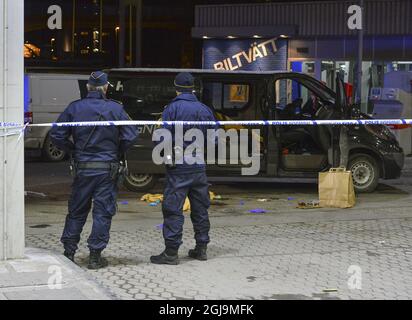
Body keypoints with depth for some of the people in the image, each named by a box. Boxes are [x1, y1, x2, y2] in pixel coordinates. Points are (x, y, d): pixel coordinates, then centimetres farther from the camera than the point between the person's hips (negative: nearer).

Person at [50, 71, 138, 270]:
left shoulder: (75, 108, -1)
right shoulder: (116, 109, -5)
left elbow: (56, 135, -2)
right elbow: (131, 136, -9)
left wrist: (73, 151, 10)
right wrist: (117, 153, 6)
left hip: (82, 168, 2)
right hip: (107, 169, -2)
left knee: (77, 210, 14)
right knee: (103, 212, 5)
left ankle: (69, 252, 18)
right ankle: (95, 256, 5)